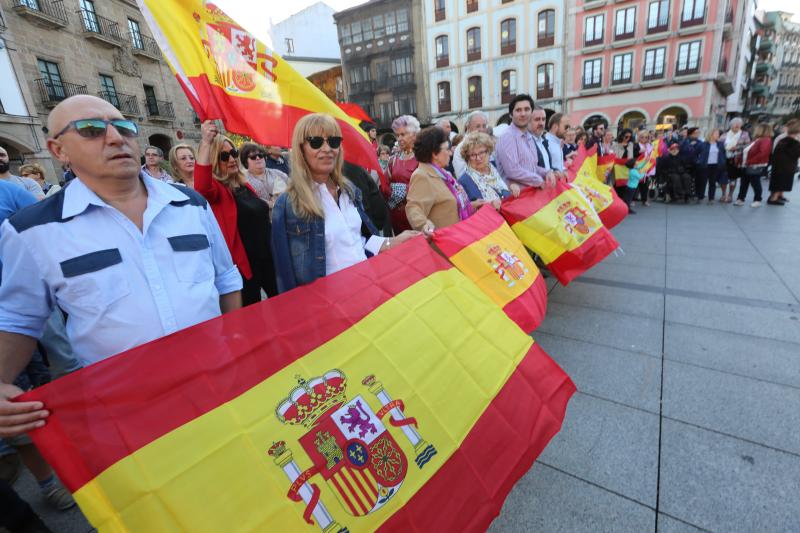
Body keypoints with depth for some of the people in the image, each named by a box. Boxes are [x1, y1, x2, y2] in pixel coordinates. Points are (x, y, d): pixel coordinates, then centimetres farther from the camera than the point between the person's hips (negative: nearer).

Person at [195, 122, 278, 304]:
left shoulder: (244, 184, 9)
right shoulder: (215, 189, -11)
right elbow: (201, 187, -37)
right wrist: (206, 143, -42)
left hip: (265, 259, 7)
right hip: (243, 265, -7)